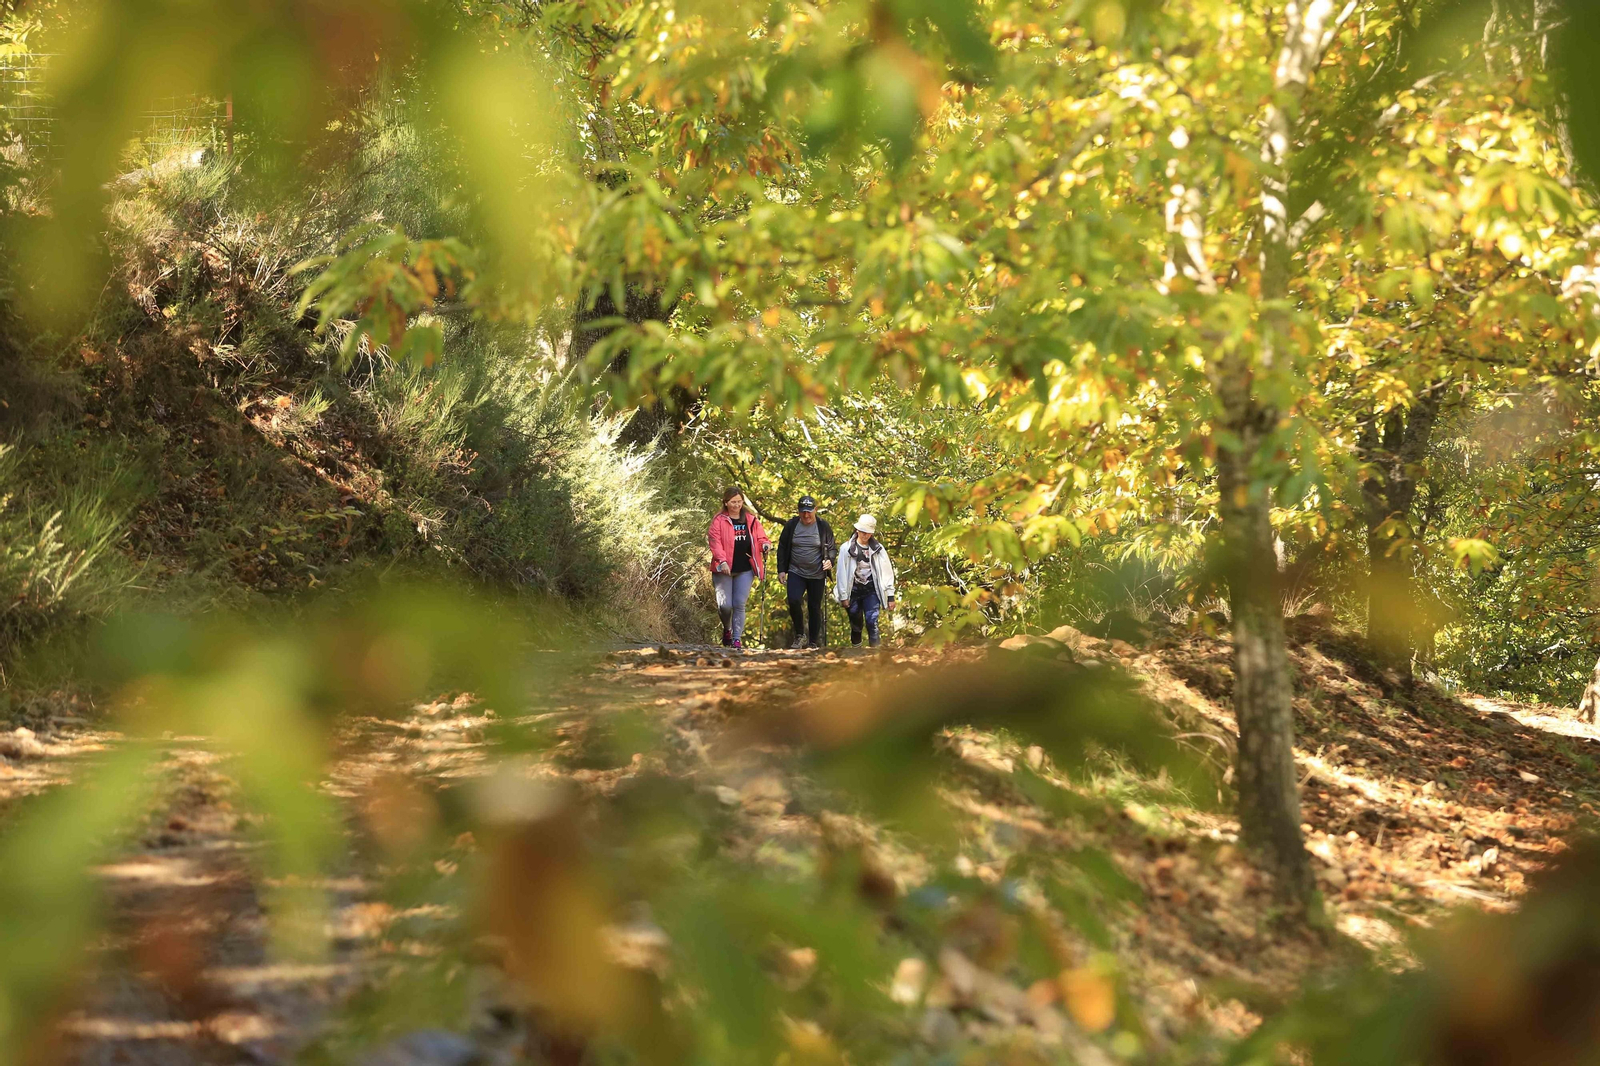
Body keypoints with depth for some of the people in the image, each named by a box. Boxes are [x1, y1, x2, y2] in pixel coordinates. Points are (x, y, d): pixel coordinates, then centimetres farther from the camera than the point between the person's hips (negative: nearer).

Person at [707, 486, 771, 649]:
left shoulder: (751, 520, 10)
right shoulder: (719, 521, -1)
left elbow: (760, 538, 14)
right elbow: (715, 542, -9)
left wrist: (765, 544, -10)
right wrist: (722, 561, -23)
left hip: (745, 570, 2)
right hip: (724, 569, -2)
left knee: (739, 604, -4)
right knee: (725, 605, -5)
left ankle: (737, 638, -1)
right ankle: (727, 629, 25)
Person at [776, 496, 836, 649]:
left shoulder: (823, 526, -1)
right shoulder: (791, 525, 1)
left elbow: (833, 548, 7)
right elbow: (782, 548, 8)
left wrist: (829, 560, -14)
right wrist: (781, 570, 2)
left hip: (817, 575, 0)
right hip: (796, 572, 0)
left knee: (814, 608, 5)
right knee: (794, 601, -21)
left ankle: (813, 643, 16)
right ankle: (800, 635, -3)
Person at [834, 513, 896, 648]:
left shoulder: (878, 549, 3)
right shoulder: (847, 548, -2)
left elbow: (887, 572, 4)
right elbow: (841, 573, -1)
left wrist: (890, 596, 1)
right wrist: (843, 596, -4)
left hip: (871, 591, 0)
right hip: (854, 591, 0)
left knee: (872, 622, -12)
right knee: (856, 624, 7)